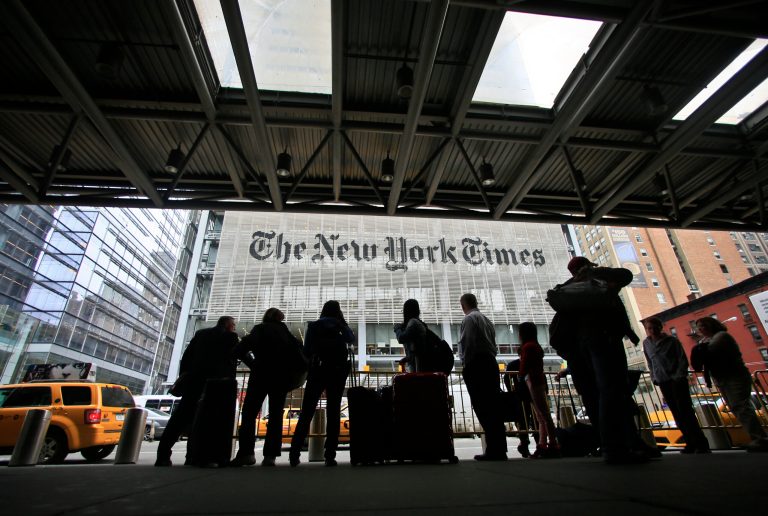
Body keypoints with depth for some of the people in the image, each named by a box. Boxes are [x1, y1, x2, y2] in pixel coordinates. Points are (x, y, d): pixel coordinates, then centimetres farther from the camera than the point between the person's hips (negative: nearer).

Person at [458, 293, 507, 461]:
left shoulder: (469, 318, -5)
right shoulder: (486, 320, 21)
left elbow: (467, 343, -14)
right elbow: (493, 344, 18)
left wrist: (466, 364, -8)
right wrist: (490, 358, 17)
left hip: (476, 365, -8)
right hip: (491, 363, 8)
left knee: (482, 408, -6)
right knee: (493, 407, 8)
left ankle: (493, 450, -5)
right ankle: (500, 450, 11)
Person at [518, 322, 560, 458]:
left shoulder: (527, 346, -8)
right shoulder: (537, 346, 21)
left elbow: (524, 366, -12)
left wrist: (520, 376, 5)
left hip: (533, 381, -10)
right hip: (540, 380, 10)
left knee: (543, 415, -11)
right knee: (541, 416, 6)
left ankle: (553, 446, -11)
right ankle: (542, 446, 6)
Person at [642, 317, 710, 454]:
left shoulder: (672, 341, -4)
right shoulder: (646, 343, 6)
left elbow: (683, 359, -3)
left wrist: (679, 376, -12)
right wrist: (654, 378, 9)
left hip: (677, 379, -4)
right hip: (663, 382, 4)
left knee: (686, 411, -8)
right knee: (677, 414, 4)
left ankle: (701, 443, -1)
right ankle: (691, 443, 9)